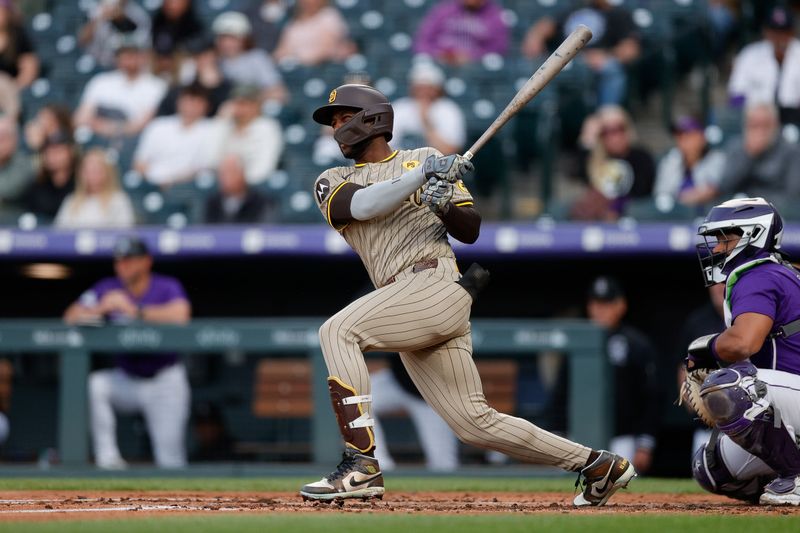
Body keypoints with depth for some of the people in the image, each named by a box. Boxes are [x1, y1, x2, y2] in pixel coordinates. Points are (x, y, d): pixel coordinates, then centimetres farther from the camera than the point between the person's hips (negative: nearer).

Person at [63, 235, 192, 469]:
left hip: (165, 382, -3)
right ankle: (107, 458, -23)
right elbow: (71, 317, -7)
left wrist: (135, 311, -35)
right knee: (92, 385, -29)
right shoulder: (108, 289, -1)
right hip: (126, 378, 3)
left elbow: (180, 314, -32)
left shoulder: (167, 287, -11)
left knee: (171, 462, -9)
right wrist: (101, 308, -27)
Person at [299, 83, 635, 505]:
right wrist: (422, 175, -15)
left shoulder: (423, 158, 13)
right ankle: (599, 465, 12)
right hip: (409, 310, 5)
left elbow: (471, 231, 6)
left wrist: (446, 205, -14)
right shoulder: (331, 184, 19)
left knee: (338, 331, -24)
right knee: (474, 422, 2)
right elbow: (362, 205, -5)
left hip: (436, 282, -5)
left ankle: (361, 466, -30)